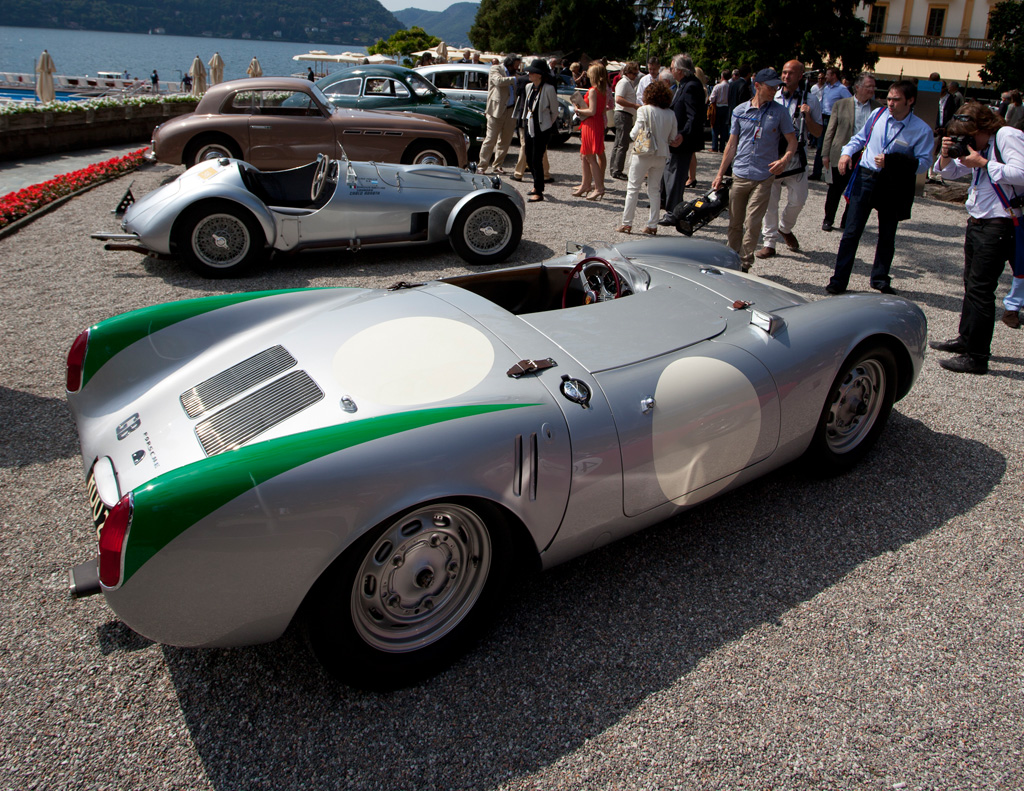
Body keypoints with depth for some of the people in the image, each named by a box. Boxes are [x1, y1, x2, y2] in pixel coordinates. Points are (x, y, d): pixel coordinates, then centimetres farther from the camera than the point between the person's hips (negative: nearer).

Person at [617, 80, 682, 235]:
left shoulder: (644, 110, -11)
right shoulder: (671, 114, 3)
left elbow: (636, 133, -14)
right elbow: (673, 139, 7)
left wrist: (631, 132, 7)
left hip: (643, 154, -4)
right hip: (661, 155, 4)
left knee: (633, 188, 4)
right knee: (655, 190, 11)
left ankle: (626, 223, 4)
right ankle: (652, 225, 11)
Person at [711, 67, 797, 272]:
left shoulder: (779, 112, 1)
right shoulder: (740, 111, 6)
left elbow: (792, 141, 4)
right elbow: (732, 144, 11)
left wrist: (785, 159, -18)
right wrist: (720, 174, 9)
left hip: (764, 177, -2)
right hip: (739, 175, 2)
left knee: (752, 225, -6)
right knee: (735, 223, 9)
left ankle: (744, 266, 3)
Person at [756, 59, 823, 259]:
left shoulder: (810, 101, 3)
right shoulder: (772, 98, 8)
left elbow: (818, 132, 2)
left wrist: (807, 116, -14)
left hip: (796, 158, -1)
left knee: (798, 201, 0)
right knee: (770, 201, 1)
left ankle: (785, 228, 30)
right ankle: (770, 242, 9)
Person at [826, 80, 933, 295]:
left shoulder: (922, 130, -8)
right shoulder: (878, 115, 2)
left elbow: (922, 163, -13)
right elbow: (861, 137, 18)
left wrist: (891, 161, -23)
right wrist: (847, 152, 0)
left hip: (894, 185, -1)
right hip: (866, 177, 1)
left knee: (887, 235, 9)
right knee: (852, 231, -2)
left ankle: (880, 278, 27)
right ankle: (839, 280, 2)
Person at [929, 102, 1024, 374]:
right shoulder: (978, 145, 14)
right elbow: (952, 172, 22)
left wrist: (983, 163, -22)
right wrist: (946, 156, 1)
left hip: (998, 225, -9)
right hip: (976, 222, 9)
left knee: (980, 289, -9)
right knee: (971, 283, 18)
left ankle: (976, 357, -5)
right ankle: (966, 339, 32)